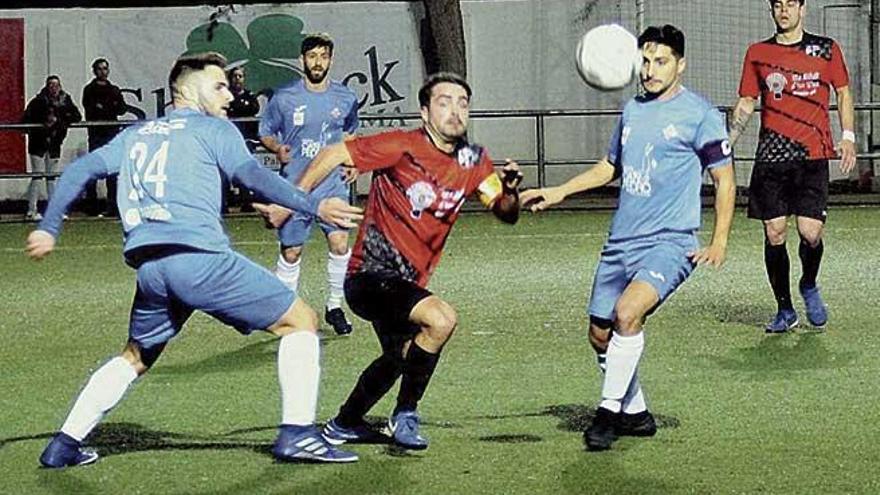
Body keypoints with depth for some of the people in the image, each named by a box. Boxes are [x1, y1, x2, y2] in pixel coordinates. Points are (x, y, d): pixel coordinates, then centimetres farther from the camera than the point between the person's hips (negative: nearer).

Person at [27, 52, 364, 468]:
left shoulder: (135, 134, 26)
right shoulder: (214, 129, 9)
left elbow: (80, 170, 21)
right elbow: (251, 175, -7)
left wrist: (48, 228, 25)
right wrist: (313, 206, -14)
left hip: (148, 267, 6)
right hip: (200, 257, -6)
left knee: (135, 357, 29)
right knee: (300, 321, 4)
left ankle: (65, 445, 24)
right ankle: (297, 432, -7)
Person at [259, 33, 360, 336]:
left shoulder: (345, 99, 5)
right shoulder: (284, 98, -3)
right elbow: (265, 132, 8)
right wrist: (277, 149, -13)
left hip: (333, 184, 1)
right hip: (294, 186, -1)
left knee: (339, 242, -13)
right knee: (290, 252, 2)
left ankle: (334, 307, 4)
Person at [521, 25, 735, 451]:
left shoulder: (700, 115, -5)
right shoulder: (632, 110, 13)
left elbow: (724, 179, -2)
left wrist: (719, 243, -10)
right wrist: (559, 192, 20)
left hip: (670, 243, -7)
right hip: (621, 241, 7)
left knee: (627, 311, -28)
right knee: (600, 334, 8)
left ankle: (609, 411, -16)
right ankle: (635, 413, 28)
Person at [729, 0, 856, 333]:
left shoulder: (826, 49, 8)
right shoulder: (757, 53, 11)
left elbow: (843, 93, 13)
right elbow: (745, 105, 14)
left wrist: (848, 137, 1)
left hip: (812, 156, -1)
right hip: (770, 157, 1)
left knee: (810, 233, -11)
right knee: (774, 234, -1)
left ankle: (809, 286, 21)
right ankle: (785, 311, 13)